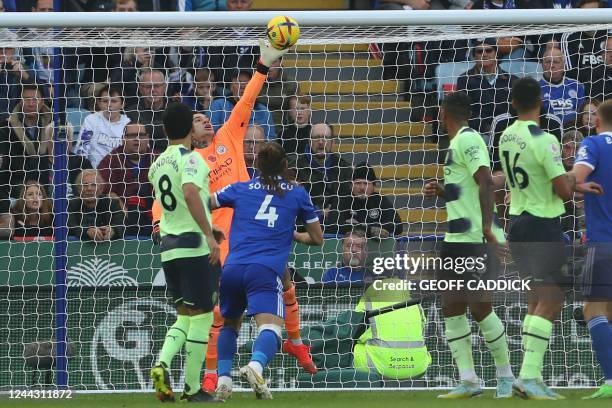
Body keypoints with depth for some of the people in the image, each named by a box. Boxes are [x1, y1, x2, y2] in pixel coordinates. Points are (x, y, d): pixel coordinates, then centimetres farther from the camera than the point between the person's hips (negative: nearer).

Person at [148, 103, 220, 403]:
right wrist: (209, 235, -28)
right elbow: (190, 194, -27)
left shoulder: (157, 165, 13)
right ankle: (192, 388, 1)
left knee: (185, 317, 15)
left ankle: (162, 364, -9)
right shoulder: (189, 158, -10)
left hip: (167, 247, 7)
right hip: (195, 246, -7)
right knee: (202, 317, 1)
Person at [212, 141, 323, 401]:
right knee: (270, 326, -17)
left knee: (229, 323, 24)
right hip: (266, 270, -3)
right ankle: (256, 366, -47)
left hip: (233, 267, 3)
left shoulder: (240, 189, 19)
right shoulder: (297, 193, 16)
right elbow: (317, 239, 22)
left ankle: (223, 379, 11)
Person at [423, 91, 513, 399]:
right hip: (456, 238, 10)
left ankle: (505, 376, 7)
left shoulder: (468, 140, -12)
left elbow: (485, 181, -23)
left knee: (479, 307, -6)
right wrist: (441, 191, 14)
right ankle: (468, 381, 3)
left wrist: (487, 226, -30)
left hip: (476, 239, -10)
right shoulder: (457, 143, 18)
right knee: (451, 309, 4)